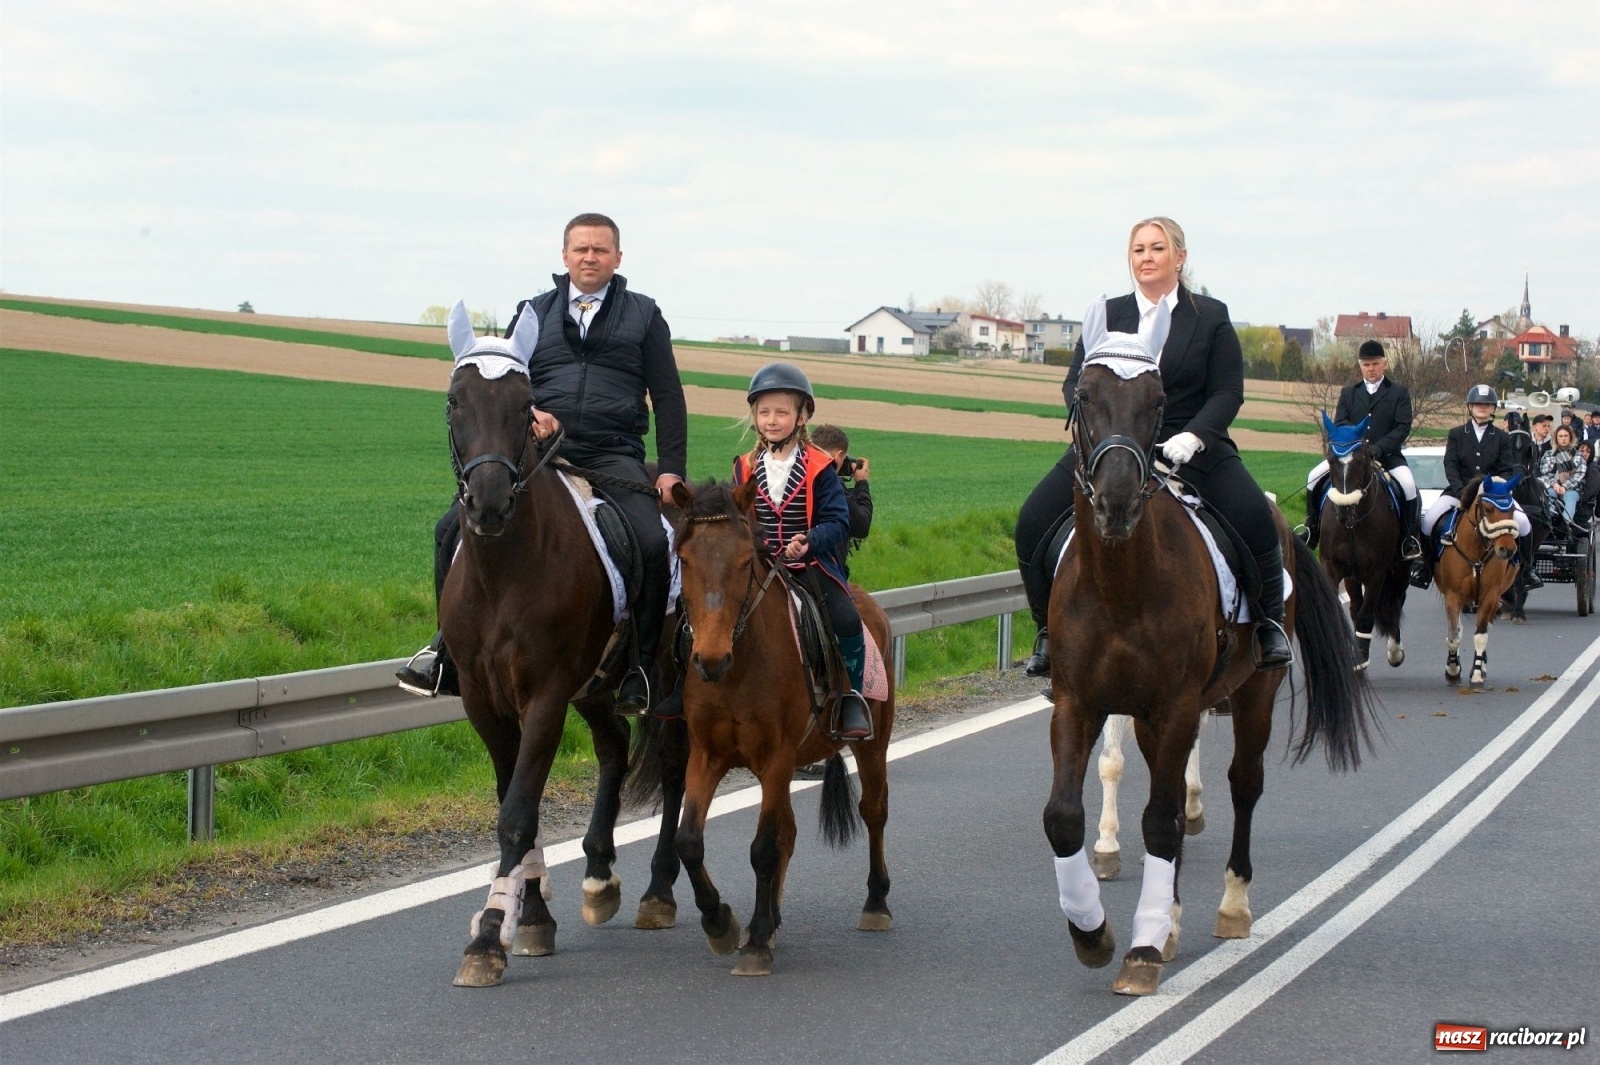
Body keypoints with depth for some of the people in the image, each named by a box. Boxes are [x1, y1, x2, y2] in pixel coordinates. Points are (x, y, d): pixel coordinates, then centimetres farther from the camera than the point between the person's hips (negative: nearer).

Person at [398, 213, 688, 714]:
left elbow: (667, 398, 10)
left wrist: (671, 469, -2)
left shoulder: (643, 315, 15)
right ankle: (451, 641, 4)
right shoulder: (534, 312, 19)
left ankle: (642, 668, -12)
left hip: (613, 456, -2)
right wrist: (528, 413, -10)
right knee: (454, 530, -13)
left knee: (654, 544, -27)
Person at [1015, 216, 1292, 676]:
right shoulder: (1108, 315, 11)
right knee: (1033, 523, -14)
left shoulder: (1211, 317, 5)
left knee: (1254, 518, -26)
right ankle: (1051, 631, 2)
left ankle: (1268, 624, -7)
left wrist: (1192, 436, -19)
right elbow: (1075, 381, 8)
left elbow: (1228, 392, -2)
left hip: (1191, 448, -2)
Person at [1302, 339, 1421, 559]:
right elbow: (1339, 423, 5)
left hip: (1387, 455, -3)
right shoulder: (1348, 393, 14)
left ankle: (1410, 539, -16)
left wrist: (1378, 448, -20)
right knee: (1314, 478, -14)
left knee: (1408, 484, -30)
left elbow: (1403, 427, -5)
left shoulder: (1399, 392, 5)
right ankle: (1311, 530, 0)